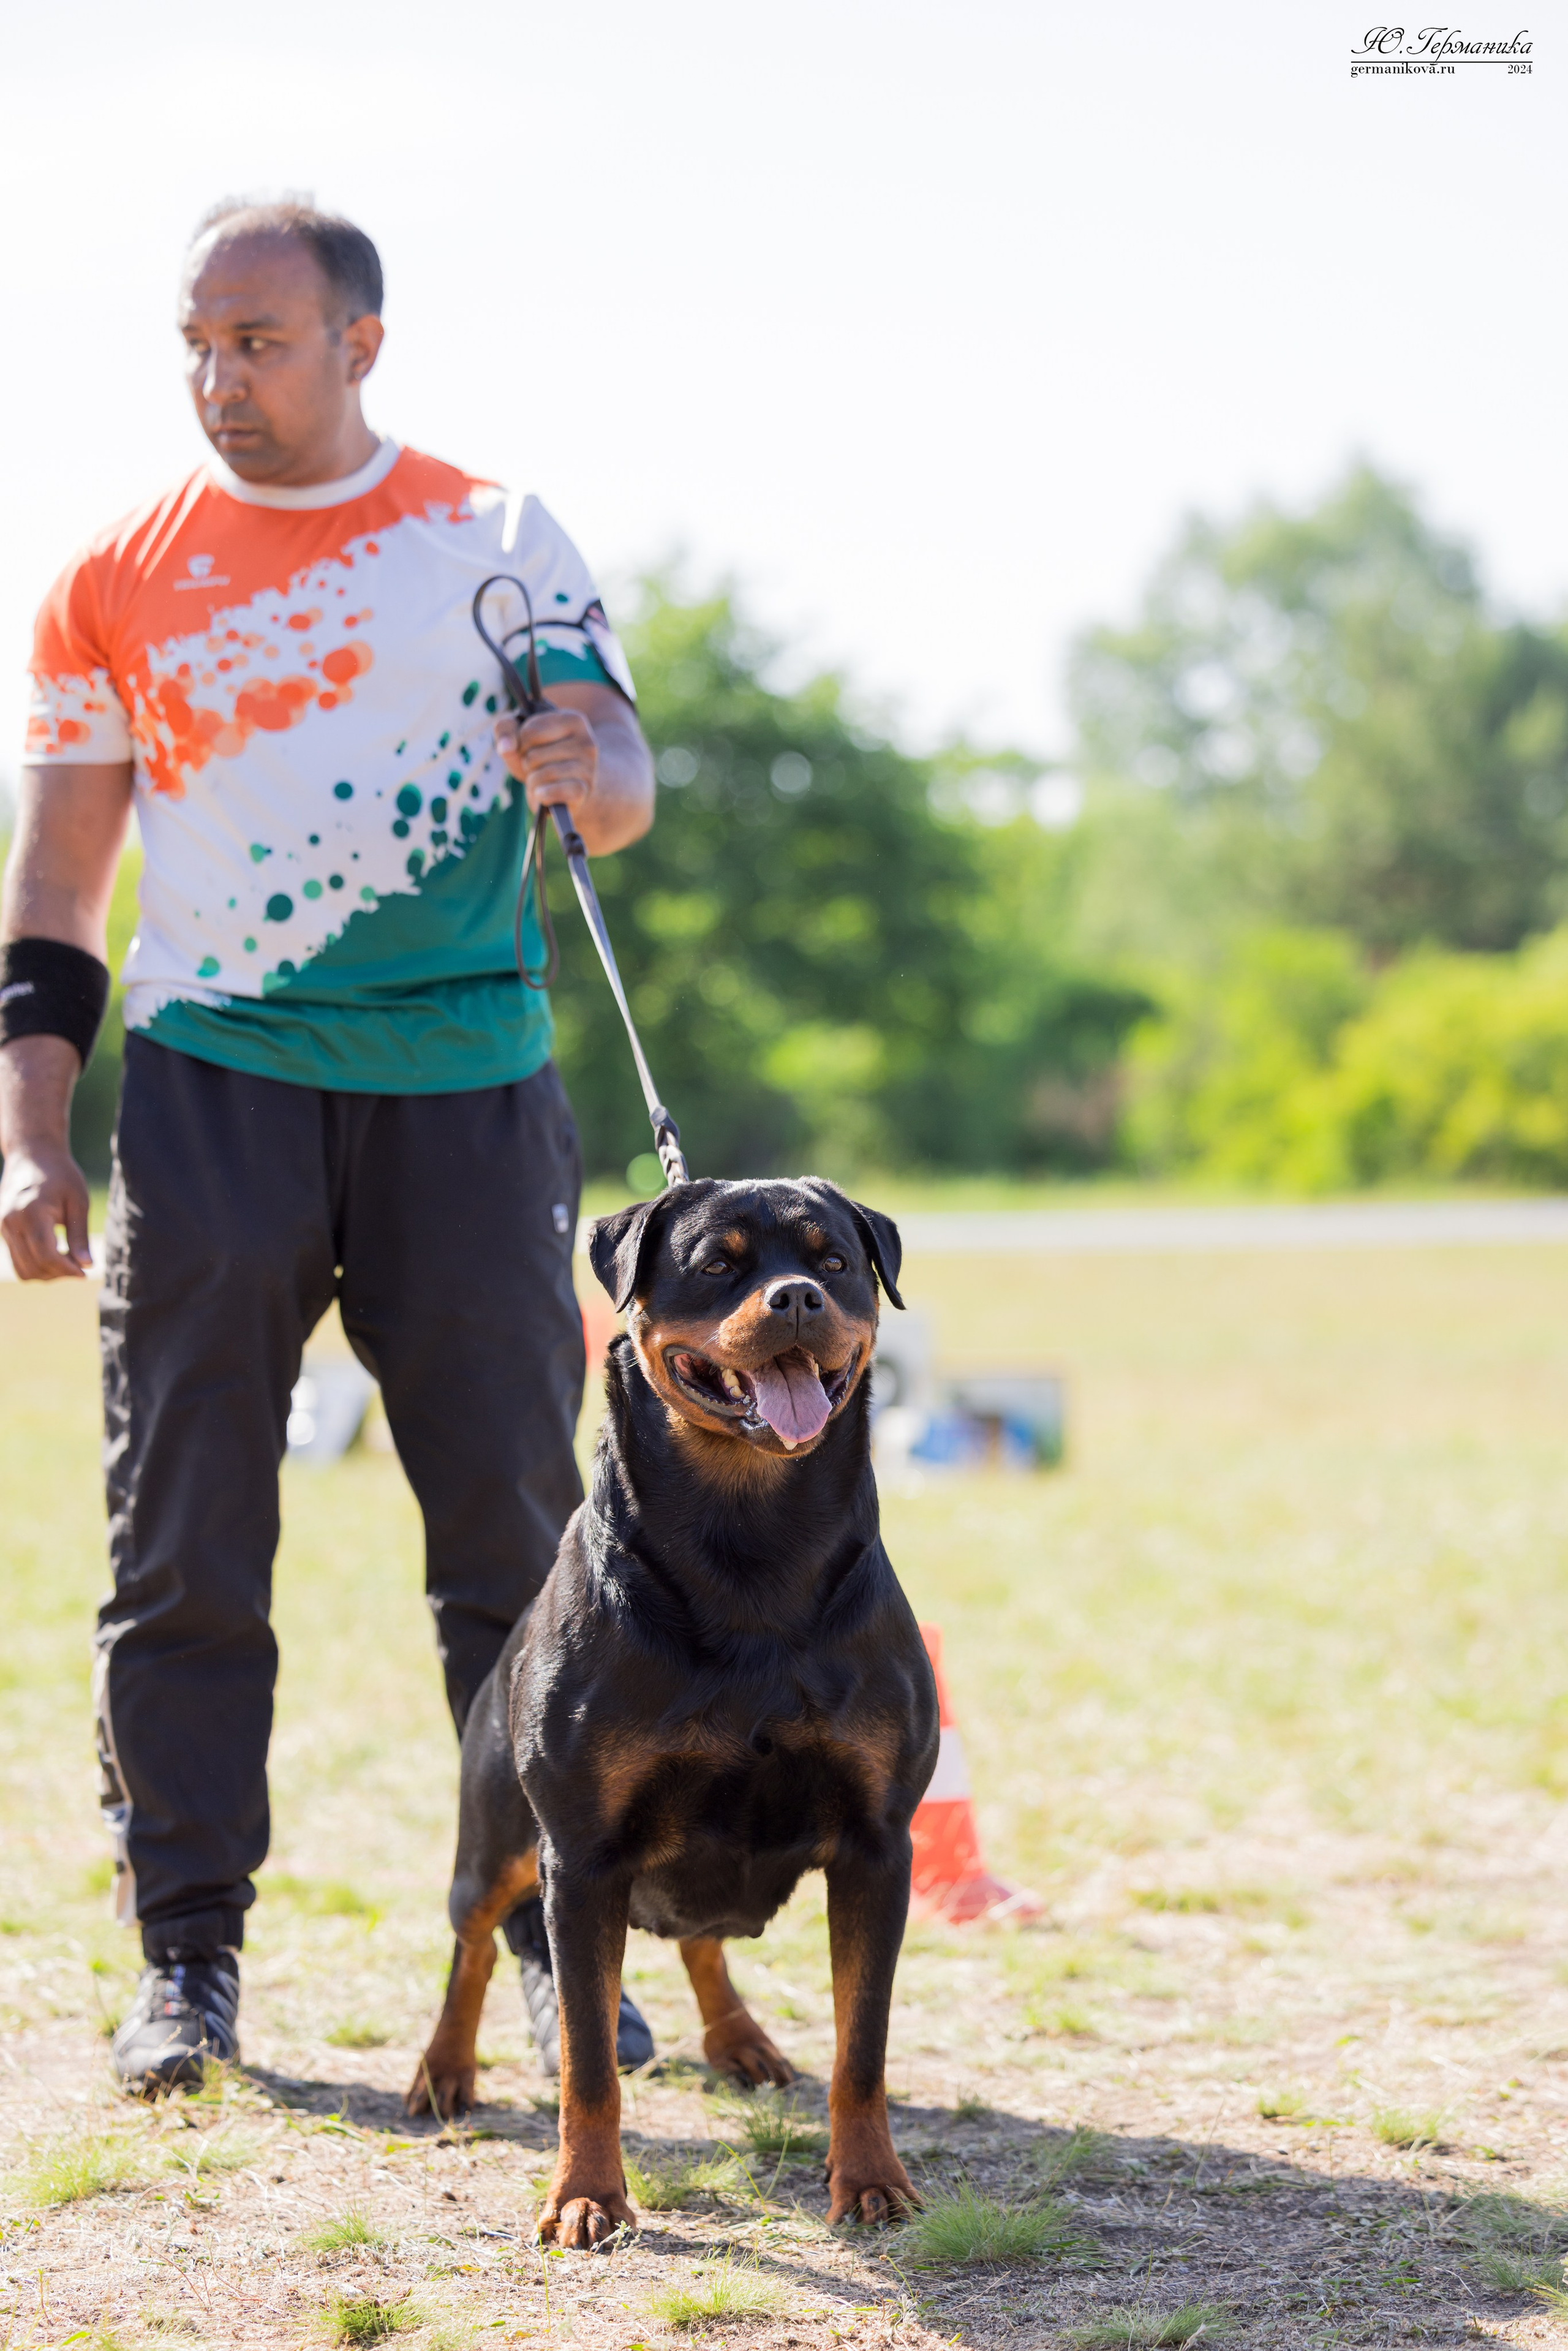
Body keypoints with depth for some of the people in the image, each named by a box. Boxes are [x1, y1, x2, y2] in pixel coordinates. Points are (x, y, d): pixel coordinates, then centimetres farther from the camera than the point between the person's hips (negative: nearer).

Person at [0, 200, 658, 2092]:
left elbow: (620, 782, -1)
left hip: (466, 1085, 0)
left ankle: (550, 1938, 14)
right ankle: (185, 1959, 9)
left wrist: (586, 767, -25)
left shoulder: (497, 537, 8)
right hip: (210, 1088, 0)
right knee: (185, 1546, -1)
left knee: (516, 1529, 2)